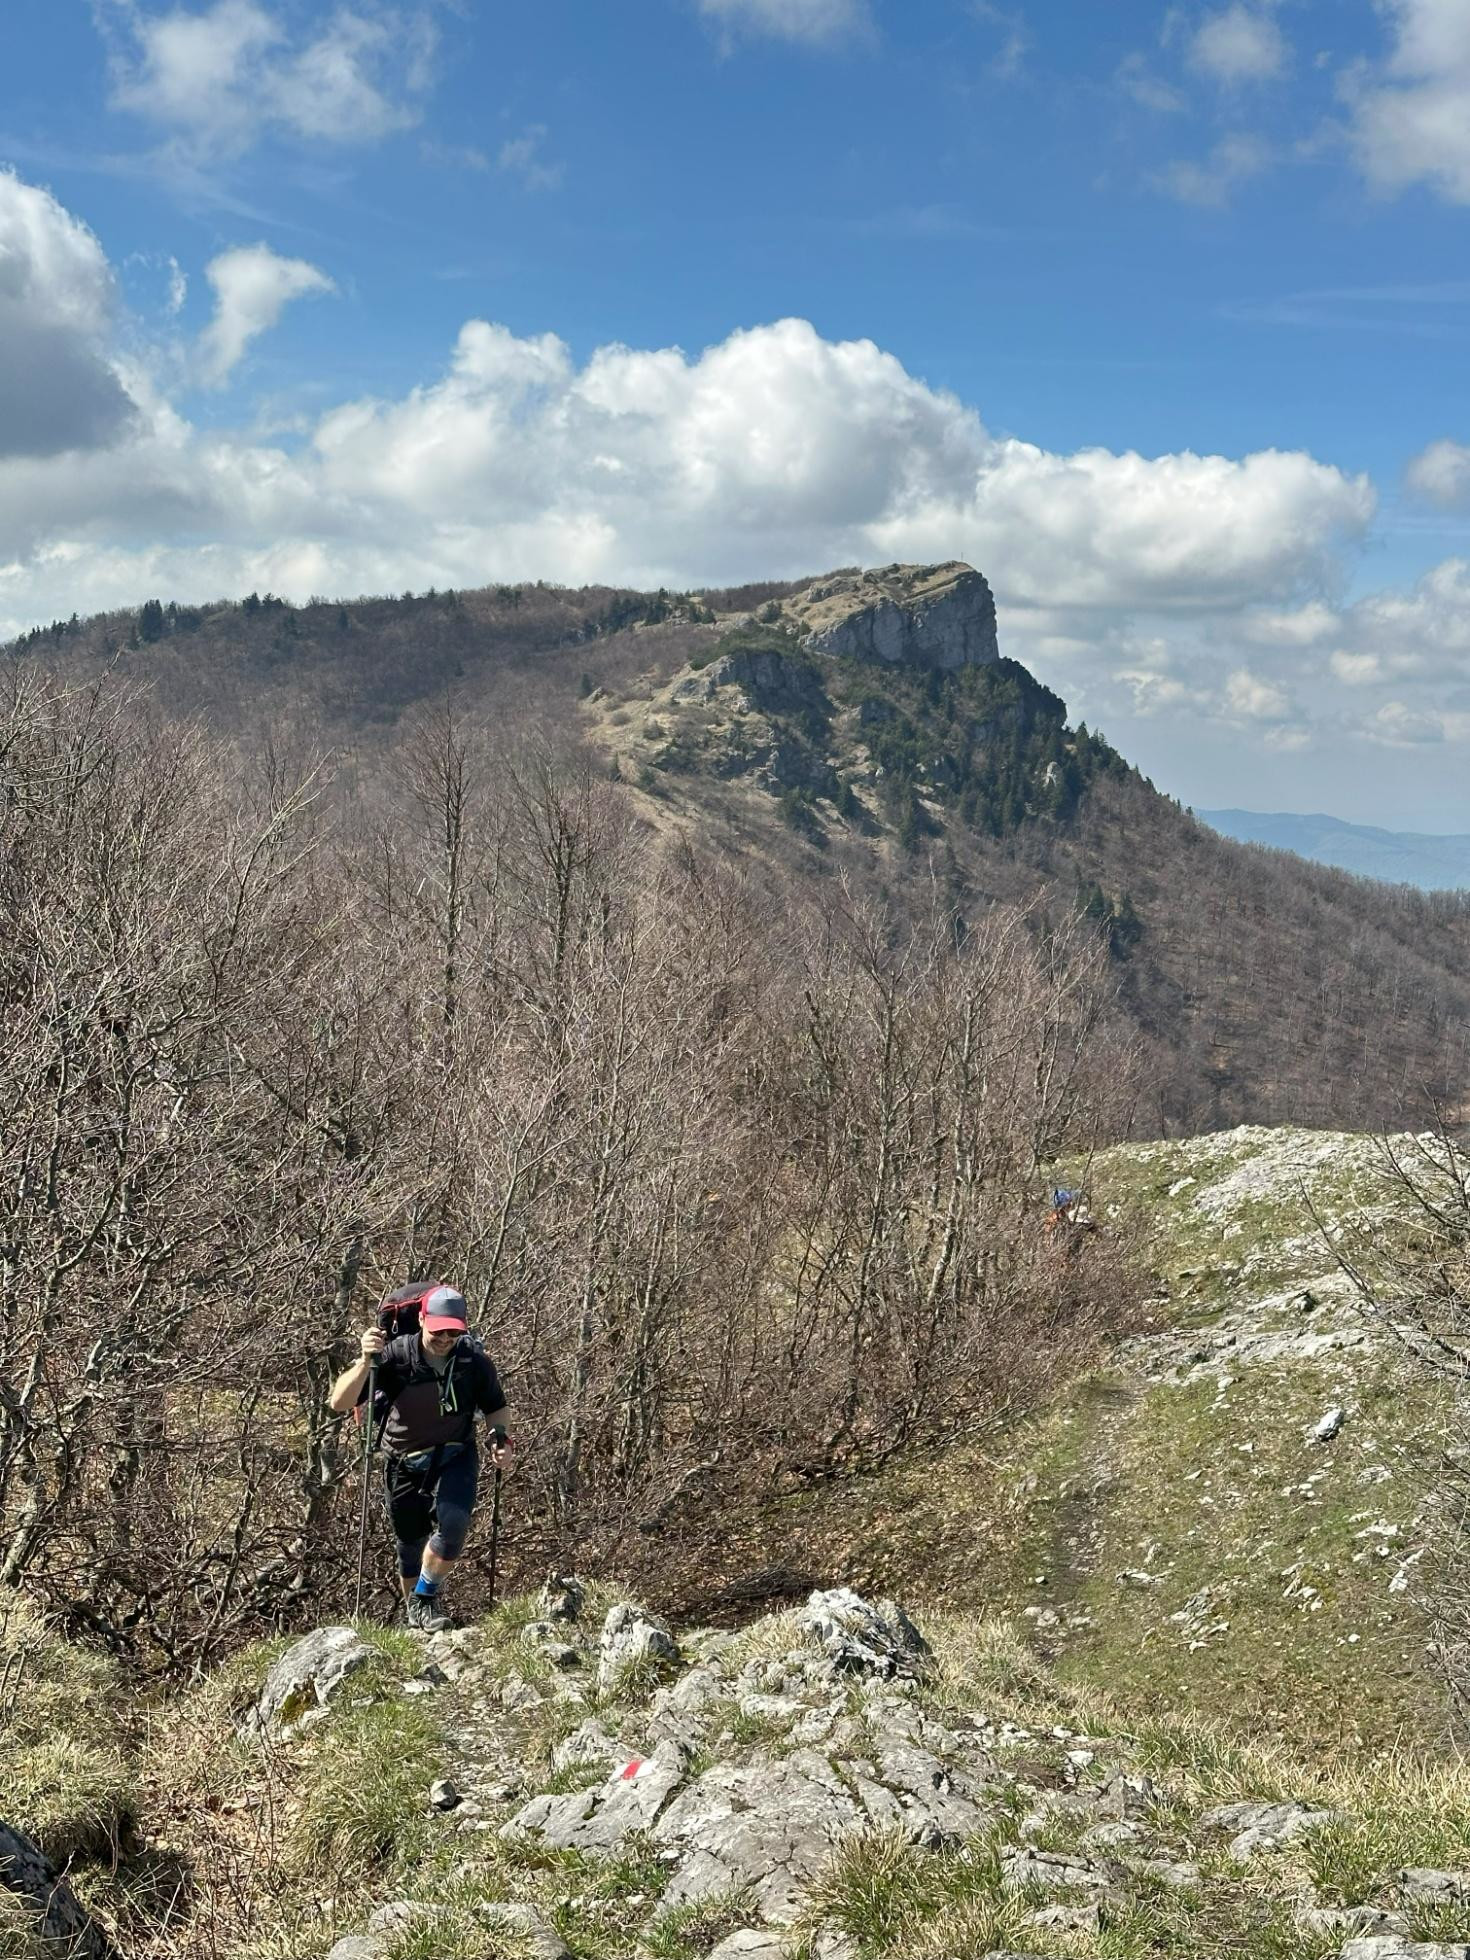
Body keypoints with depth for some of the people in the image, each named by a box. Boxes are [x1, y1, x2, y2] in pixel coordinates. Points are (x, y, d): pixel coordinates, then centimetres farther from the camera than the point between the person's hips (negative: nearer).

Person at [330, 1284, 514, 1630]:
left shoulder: (474, 1361, -15)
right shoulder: (395, 1356, -22)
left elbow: (496, 1407, 5)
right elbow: (339, 1403, -26)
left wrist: (501, 1438, -15)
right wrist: (365, 1361, -41)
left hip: (456, 1456, 0)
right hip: (406, 1462, 0)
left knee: (453, 1524, -25)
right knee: (412, 1543, 12)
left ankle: (426, 1599, -2)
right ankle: (414, 1615, 38)